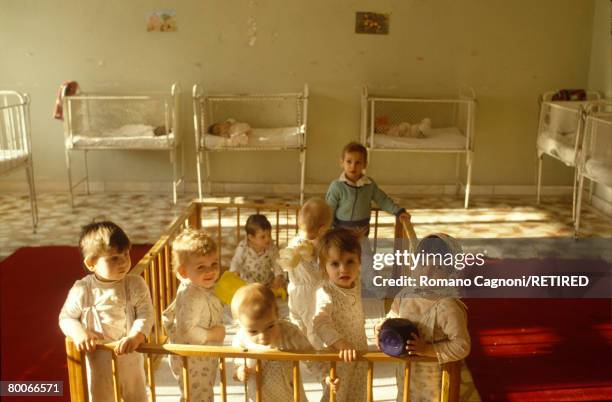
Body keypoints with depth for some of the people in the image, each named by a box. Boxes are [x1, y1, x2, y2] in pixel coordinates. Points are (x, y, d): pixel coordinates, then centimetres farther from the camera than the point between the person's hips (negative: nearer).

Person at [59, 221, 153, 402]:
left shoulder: (135, 285, -13)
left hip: (129, 357, 1)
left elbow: (146, 314, -18)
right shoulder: (81, 290, -14)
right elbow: (66, 317, -2)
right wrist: (79, 334, -22)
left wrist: (135, 336, -37)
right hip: (96, 361, -1)